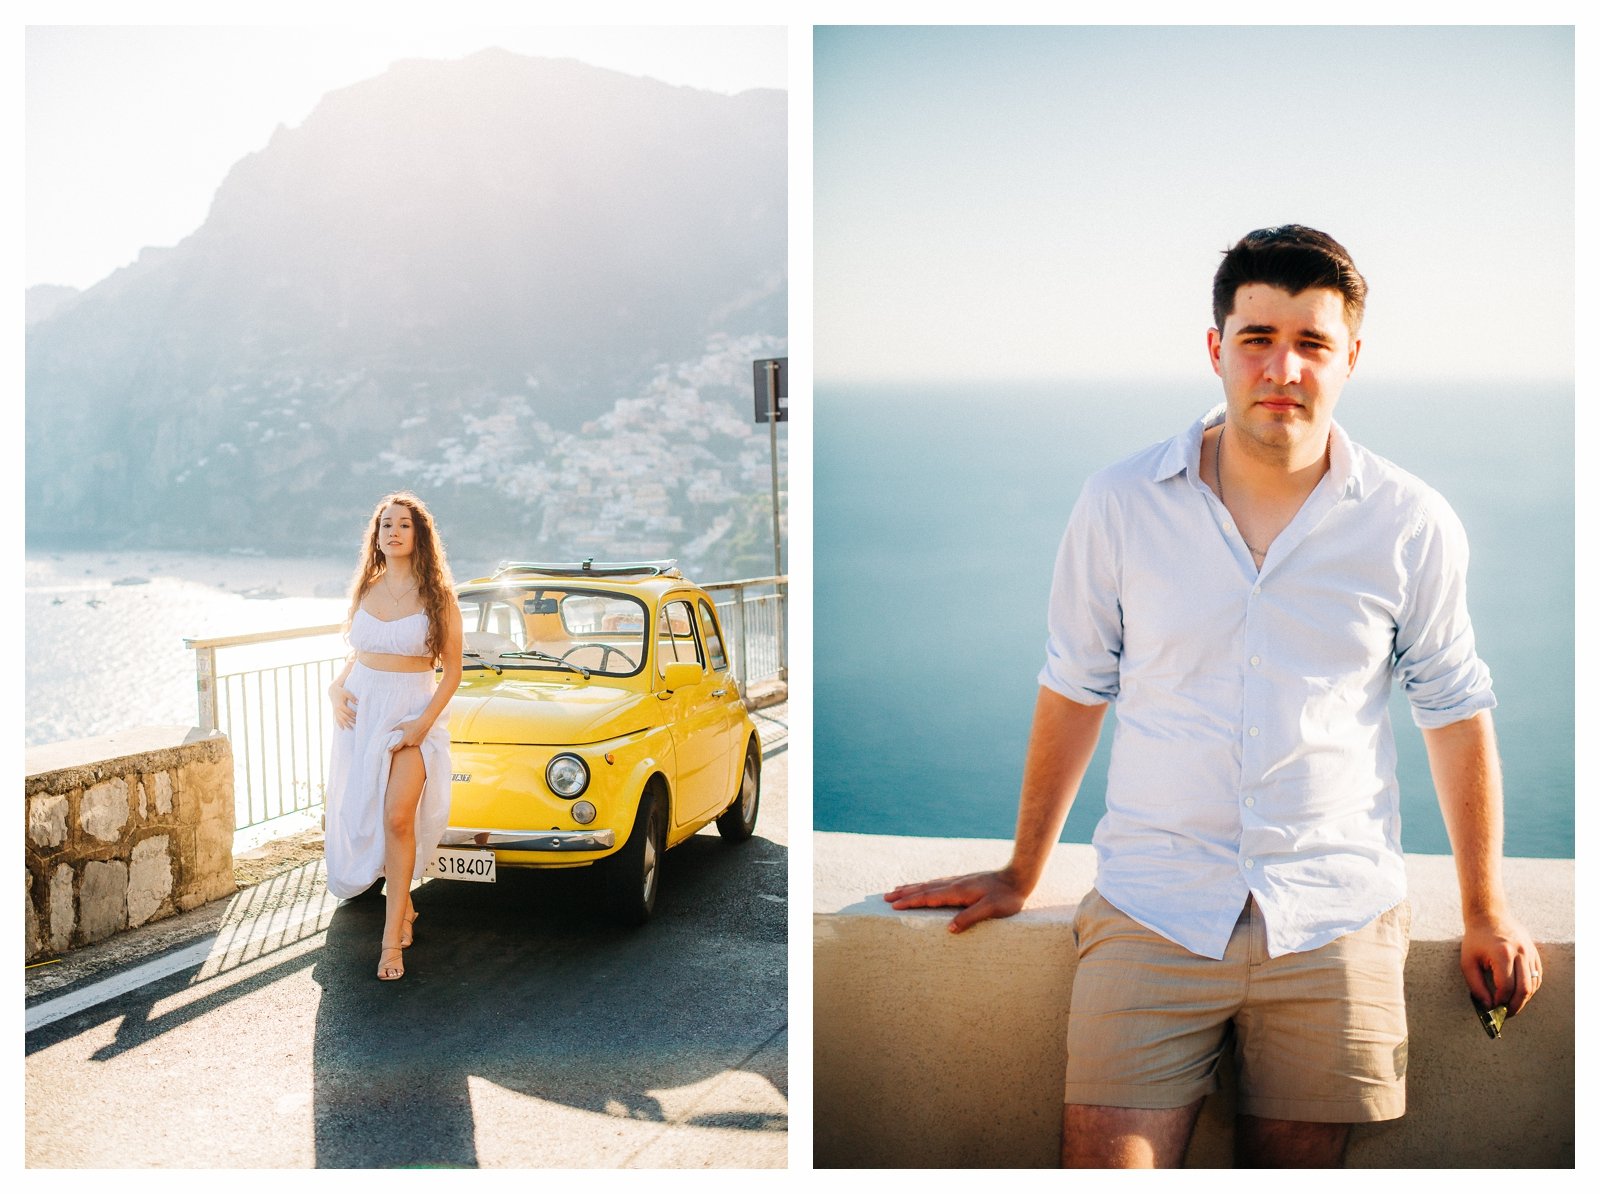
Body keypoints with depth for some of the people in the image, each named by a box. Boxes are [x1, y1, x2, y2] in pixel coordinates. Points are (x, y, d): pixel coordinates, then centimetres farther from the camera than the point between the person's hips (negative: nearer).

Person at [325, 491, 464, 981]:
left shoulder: (438, 595, -5)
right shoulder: (365, 589, 7)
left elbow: (452, 670, -4)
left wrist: (424, 722, -15)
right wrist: (337, 687, 0)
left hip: (414, 712, -5)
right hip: (361, 707, 5)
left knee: (397, 817, -19)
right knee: (362, 817, 8)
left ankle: (392, 936, -12)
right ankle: (403, 903, 31)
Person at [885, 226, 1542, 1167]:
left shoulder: (1413, 524, 0)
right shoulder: (1120, 504, -1)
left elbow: (1455, 710, 11)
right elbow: (1075, 691, 9)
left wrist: (1487, 913, 14)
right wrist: (1022, 875, 15)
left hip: (1337, 918, 1)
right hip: (1151, 910, 0)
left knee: (1297, 1160, 8)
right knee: (1108, 1157, -6)